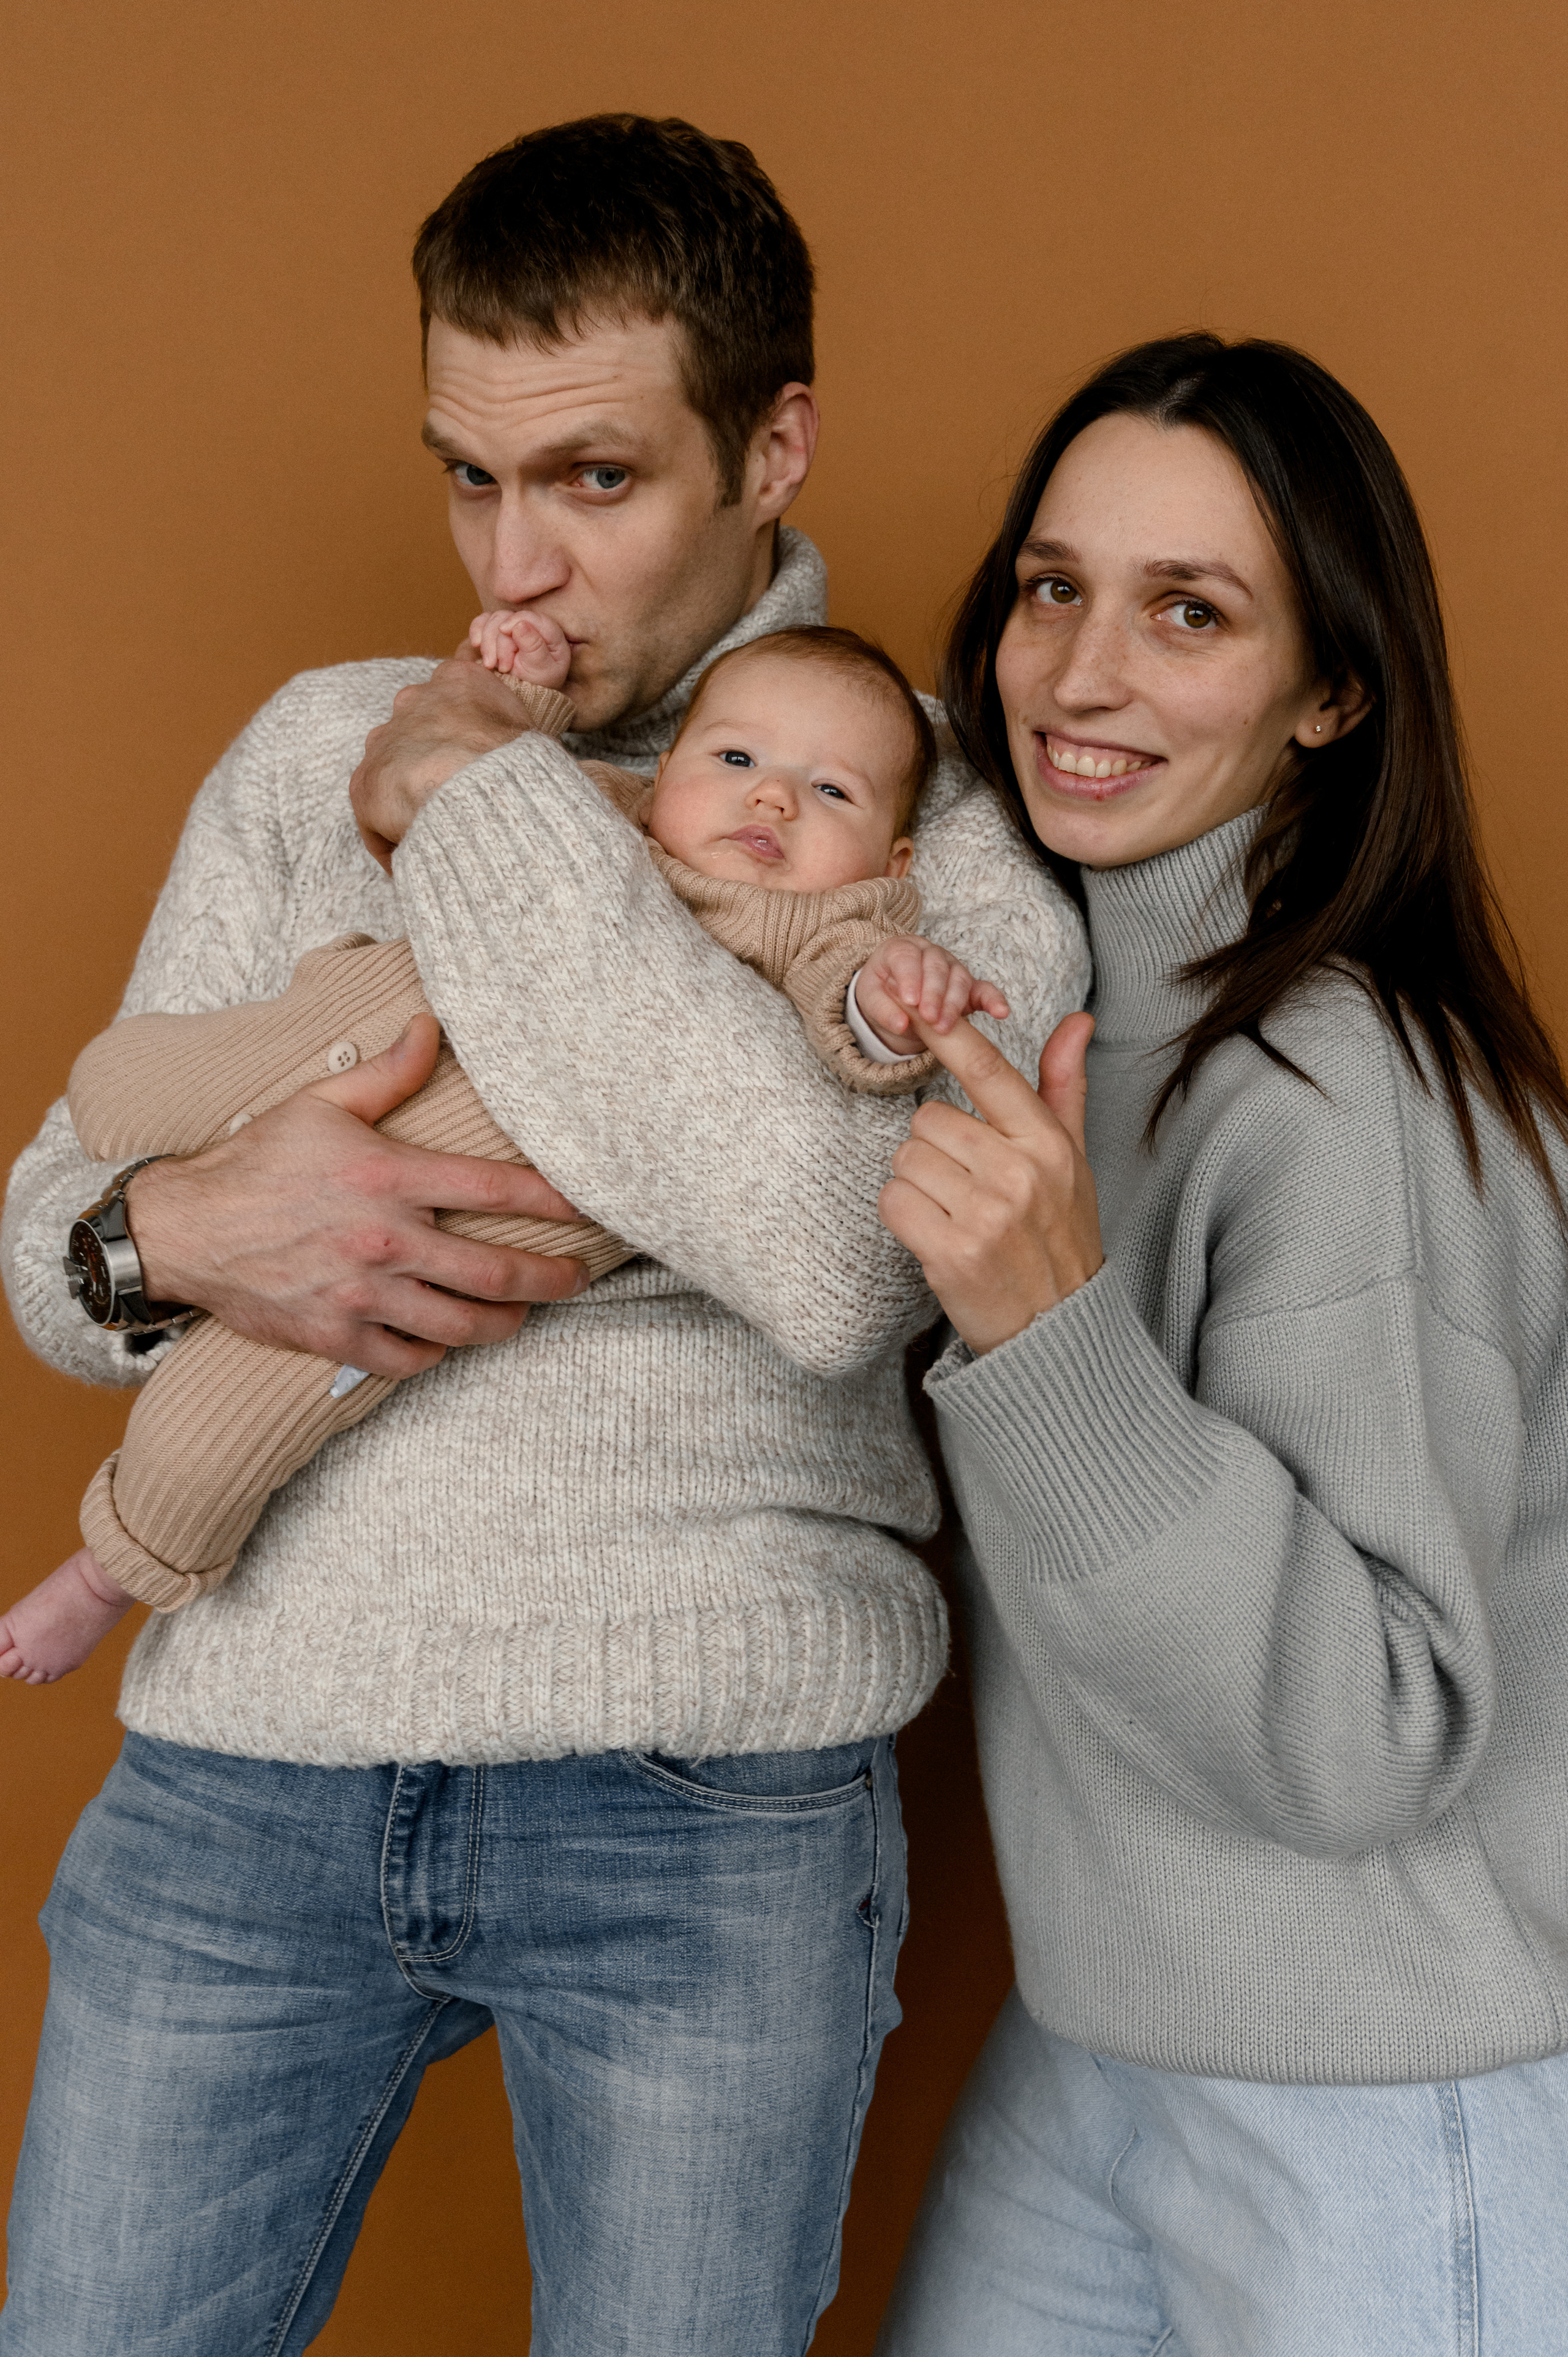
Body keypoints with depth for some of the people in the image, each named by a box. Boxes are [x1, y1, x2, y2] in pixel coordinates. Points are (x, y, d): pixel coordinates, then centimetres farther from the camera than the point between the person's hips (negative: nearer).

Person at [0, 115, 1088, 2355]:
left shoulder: (944, 822, -1)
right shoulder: (319, 751, 10)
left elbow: (837, 1260, -21)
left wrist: (490, 814, -12)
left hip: (705, 1796, -2)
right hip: (244, 1774, 3)